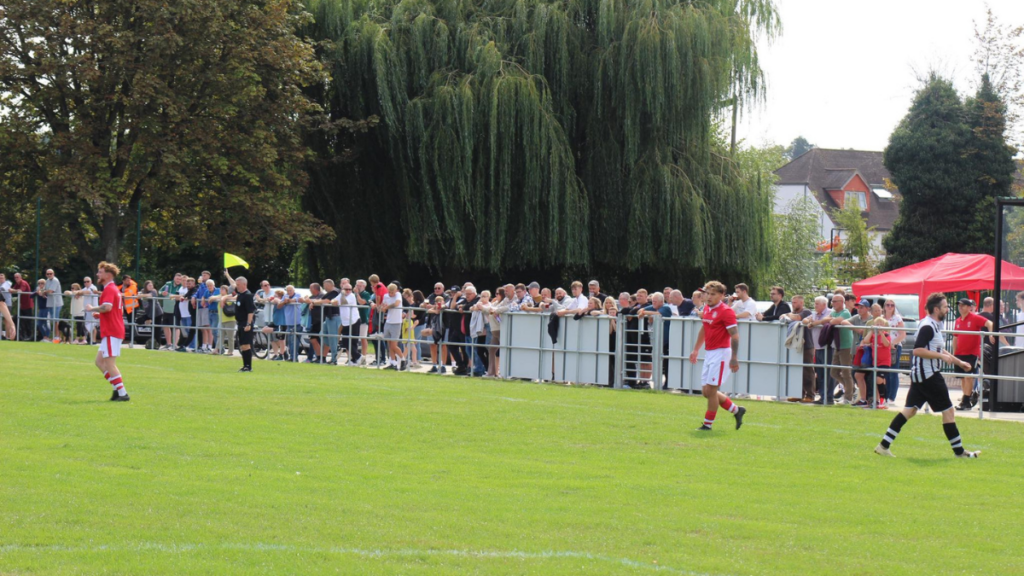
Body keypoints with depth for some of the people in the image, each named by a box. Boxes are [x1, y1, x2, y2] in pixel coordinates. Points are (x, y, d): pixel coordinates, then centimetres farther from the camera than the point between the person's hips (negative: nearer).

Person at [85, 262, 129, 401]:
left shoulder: (109, 289, -13)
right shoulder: (114, 289, 20)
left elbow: (107, 307, -30)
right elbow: (120, 310, 28)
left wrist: (92, 309, -12)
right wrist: (99, 315, 19)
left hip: (111, 332, -10)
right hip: (115, 331, 10)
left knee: (109, 363, -9)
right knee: (99, 361, 12)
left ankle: (122, 393, -10)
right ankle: (118, 389, 9)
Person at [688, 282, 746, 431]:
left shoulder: (726, 312, -13)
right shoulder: (707, 310, 12)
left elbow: (735, 336, -17)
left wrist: (734, 358, -22)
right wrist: (696, 350, 28)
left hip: (721, 353, -9)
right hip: (709, 354, 9)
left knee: (711, 390, -8)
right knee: (706, 391, 8)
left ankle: (708, 424, 2)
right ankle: (736, 410, 23)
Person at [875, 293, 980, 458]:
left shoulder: (934, 325, 17)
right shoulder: (928, 326, -16)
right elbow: (917, 350, -26)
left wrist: (959, 362, 29)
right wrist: (942, 356, -24)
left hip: (919, 375, 10)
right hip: (928, 375, -10)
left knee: (910, 410, 8)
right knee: (948, 410, -2)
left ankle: (884, 445, 4)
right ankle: (959, 451, 5)